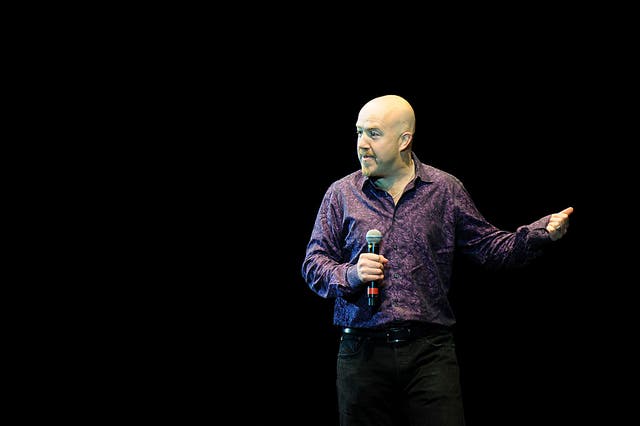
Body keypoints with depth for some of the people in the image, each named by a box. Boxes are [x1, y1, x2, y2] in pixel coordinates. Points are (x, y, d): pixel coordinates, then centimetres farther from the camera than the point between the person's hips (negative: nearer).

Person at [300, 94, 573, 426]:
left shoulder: (445, 189, 7)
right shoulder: (341, 194, 8)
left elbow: (488, 247, 10)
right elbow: (313, 264, 9)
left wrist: (541, 233, -4)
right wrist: (351, 274, -11)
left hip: (430, 351, -1)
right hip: (362, 352, 1)